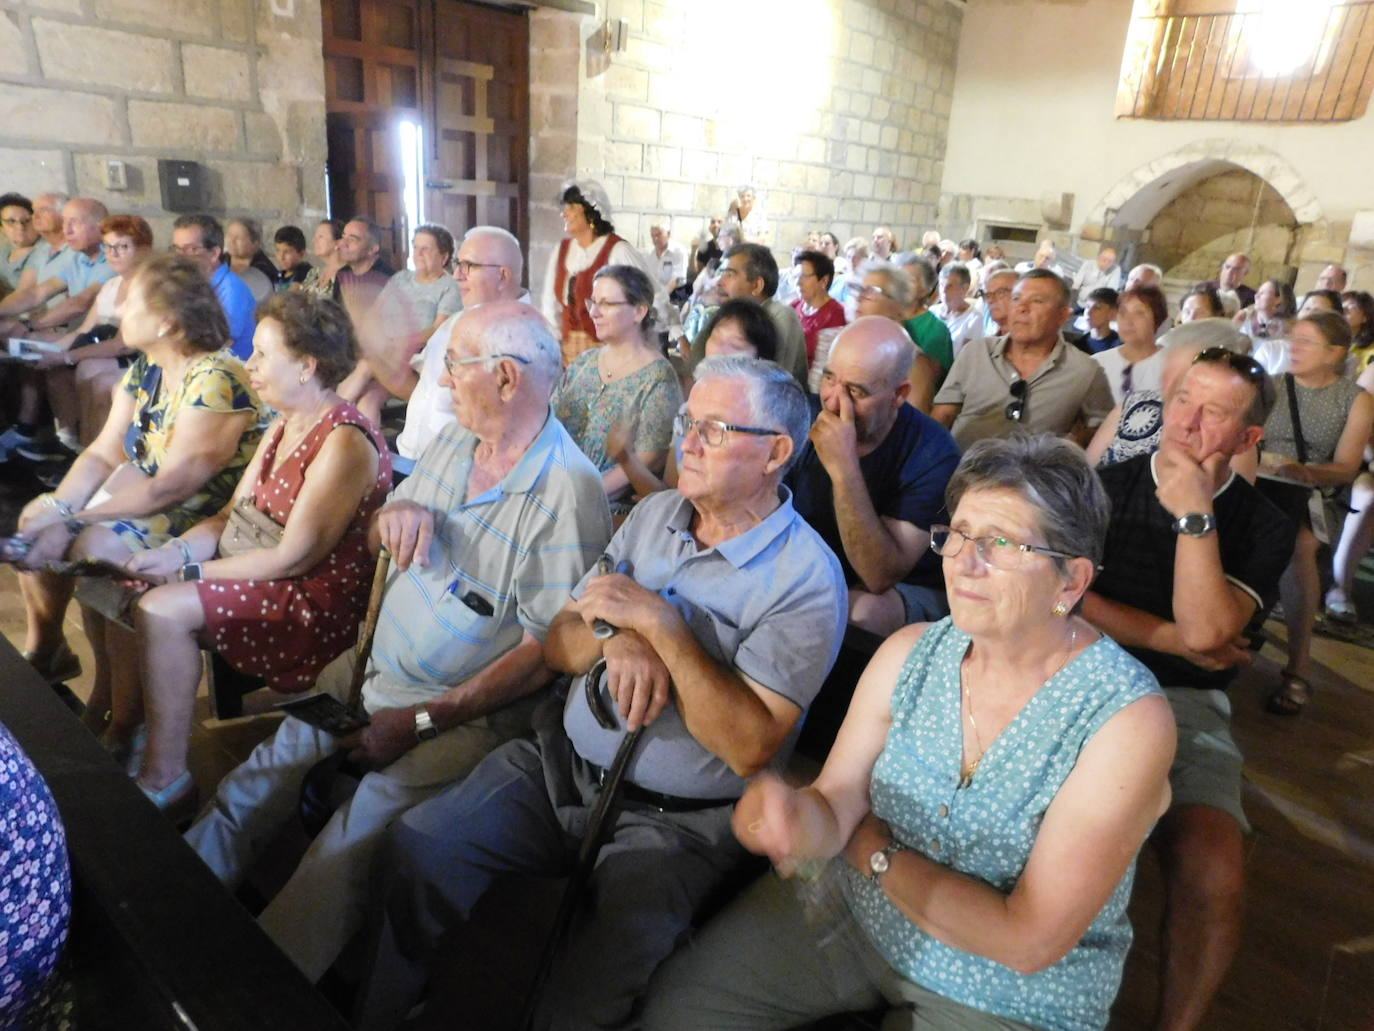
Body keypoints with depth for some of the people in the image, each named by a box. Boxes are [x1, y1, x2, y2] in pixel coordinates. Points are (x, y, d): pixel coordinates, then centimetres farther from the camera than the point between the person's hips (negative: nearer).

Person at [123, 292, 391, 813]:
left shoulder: (344, 442, -21)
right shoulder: (283, 428, 11)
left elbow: (294, 557, -22)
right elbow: (230, 516, 10)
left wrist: (189, 571, -15)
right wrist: (177, 550, -9)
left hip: (322, 601, -10)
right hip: (277, 579, 10)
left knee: (163, 609, -22)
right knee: (121, 584, 7)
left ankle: (165, 780, -7)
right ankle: (124, 725, 20)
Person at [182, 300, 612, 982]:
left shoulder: (567, 491, -22)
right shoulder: (455, 438, 5)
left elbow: (547, 650, -22)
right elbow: (378, 539, 17)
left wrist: (421, 721, -19)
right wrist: (395, 512, -9)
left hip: (465, 714, -8)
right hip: (370, 669, 8)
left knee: (344, 851, -19)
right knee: (258, 782, 6)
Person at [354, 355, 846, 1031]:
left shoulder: (806, 578, -13)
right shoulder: (654, 514, 6)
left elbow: (751, 746, -21)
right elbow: (557, 645, 6)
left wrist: (659, 623, -24)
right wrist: (615, 638, -17)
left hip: (674, 820, -5)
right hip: (564, 763, 6)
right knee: (417, 847, -6)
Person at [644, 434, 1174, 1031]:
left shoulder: (1129, 719, -23)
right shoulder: (910, 653, -9)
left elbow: (1029, 942, -22)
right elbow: (834, 810, -10)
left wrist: (873, 847, -15)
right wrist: (796, 816, -34)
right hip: (856, 908, 4)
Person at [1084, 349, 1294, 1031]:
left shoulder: (1263, 529, 5)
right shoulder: (1102, 485, 7)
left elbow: (1205, 630, -12)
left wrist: (1195, 512, -13)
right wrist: (1174, 641, -7)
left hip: (1184, 706, 0)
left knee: (1212, 877, -27)